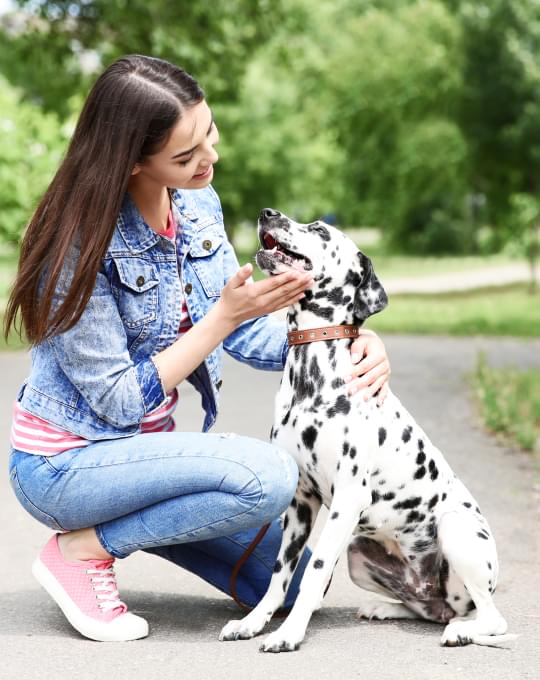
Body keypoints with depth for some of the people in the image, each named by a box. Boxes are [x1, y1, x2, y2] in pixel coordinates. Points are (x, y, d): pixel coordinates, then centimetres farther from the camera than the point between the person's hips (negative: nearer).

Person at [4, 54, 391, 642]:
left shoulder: (199, 207, -3)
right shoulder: (82, 243, -24)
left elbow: (247, 334, 4)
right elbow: (120, 402, -21)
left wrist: (351, 343, -14)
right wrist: (225, 316, -23)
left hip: (144, 446, 7)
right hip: (65, 462, -7)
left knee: (296, 577, 3)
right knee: (265, 476, -29)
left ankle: (130, 519, 16)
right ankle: (84, 549, -10)